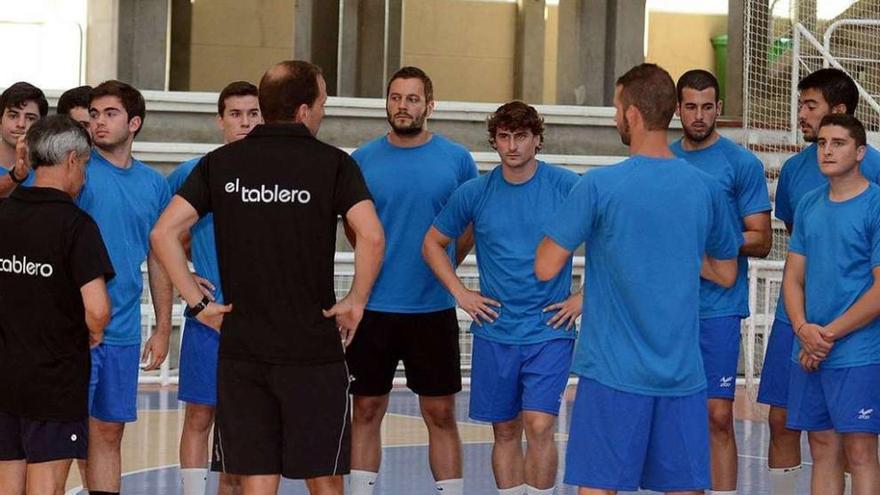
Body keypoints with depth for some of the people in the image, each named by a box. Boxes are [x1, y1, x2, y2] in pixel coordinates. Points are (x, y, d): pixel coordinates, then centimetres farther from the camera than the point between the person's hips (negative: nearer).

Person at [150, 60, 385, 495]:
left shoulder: (221, 163, 5)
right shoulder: (333, 163, -4)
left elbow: (163, 233, -2)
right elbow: (371, 237, -18)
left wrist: (198, 302, 3)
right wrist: (355, 303, -5)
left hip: (241, 348, 3)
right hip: (314, 346, -3)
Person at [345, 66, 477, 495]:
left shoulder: (456, 160, 0)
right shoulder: (363, 160, 2)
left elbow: (473, 226, 9)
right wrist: (380, 264, 7)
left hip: (434, 309, -1)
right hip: (374, 306, 1)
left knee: (441, 414, 3)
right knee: (367, 409, 6)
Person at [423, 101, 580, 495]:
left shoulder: (568, 187, -5)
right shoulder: (474, 193, 2)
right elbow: (433, 243, 15)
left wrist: (584, 297, -3)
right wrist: (460, 293, 5)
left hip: (549, 329, -3)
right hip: (495, 332, 3)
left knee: (538, 426, -14)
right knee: (505, 431, 9)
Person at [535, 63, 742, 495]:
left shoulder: (599, 186, -10)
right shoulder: (706, 188, 4)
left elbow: (545, 268, -7)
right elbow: (726, 274, 16)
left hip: (614, 371, -4)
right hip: (683, 373, 4)